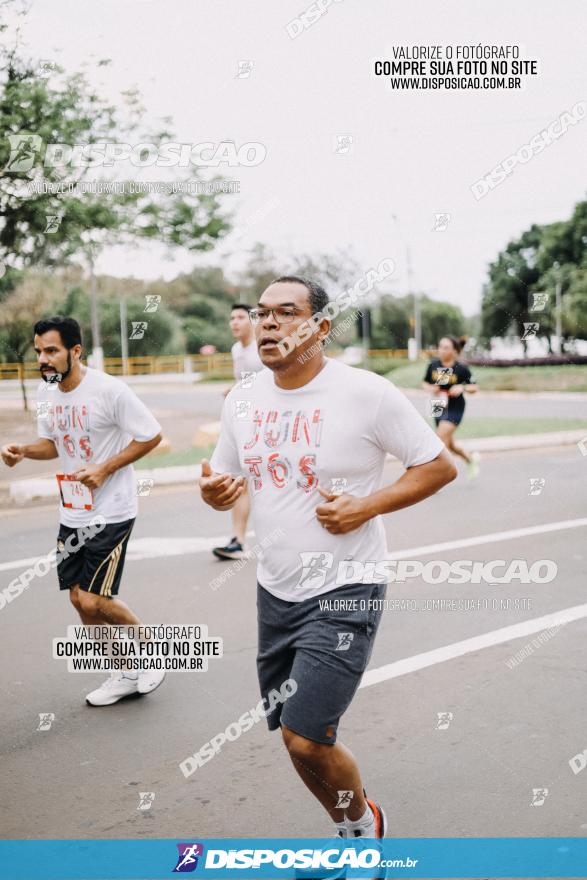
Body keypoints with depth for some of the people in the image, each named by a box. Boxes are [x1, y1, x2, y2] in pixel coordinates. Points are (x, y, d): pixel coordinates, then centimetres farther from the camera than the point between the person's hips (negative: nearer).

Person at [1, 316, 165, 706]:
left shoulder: (109, 390, -18)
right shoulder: (47, 393, 4)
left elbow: (151, 435, -13)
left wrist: (105, 469, -19)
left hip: (111, 512, -7)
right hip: (73, 511, 8)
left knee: (94, 601, -10)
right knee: (79, 598, 10)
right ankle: (127, 674, 28)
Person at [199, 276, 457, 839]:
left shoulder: (367, 393, -13)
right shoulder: (242, 399, 4)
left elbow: (439, 466, -7)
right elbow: (226, 479, 15)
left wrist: (366, 506, -20)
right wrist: (213, 492, -9)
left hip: (344, 591, -6)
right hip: (275, 591, 6)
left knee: (305, 738, -12)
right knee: (296, 736, 14)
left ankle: (364, 823, 20)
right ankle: (347, 834, 41)